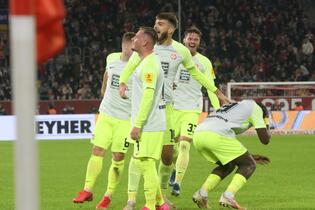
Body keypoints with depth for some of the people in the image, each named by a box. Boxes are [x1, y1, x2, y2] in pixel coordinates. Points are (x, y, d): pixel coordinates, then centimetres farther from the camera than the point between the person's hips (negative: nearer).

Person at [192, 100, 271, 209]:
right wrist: (267, 127, 35)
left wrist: (251, 157, 44)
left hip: (198, 135, 8)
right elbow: (265, 140, 13)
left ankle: (202, 193, 11)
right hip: (216, 136, -8)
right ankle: (228, 196, -11)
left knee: (228, 166, 28)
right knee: (248, 166, 9)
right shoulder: (256, 108, 18)